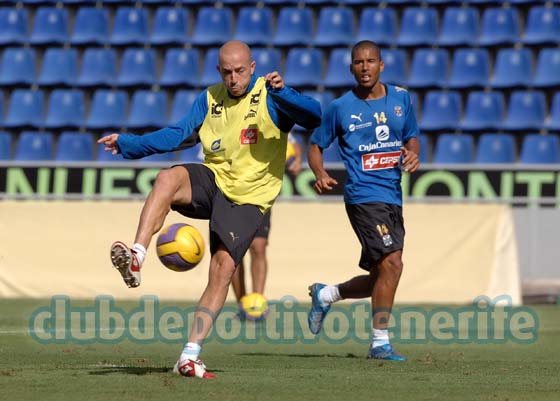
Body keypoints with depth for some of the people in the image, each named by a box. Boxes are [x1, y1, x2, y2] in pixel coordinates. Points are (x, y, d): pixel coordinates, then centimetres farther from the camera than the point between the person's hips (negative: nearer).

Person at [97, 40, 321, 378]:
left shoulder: (269, 97, -6)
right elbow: (179, 135, 18)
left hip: (247, 198, -3)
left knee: (223, 268, -16)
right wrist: (128, 144, 12)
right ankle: (136, 259, -42)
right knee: (168, 178, -30)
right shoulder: (210, 99, 9)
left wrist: (281, 93, -36)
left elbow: (314, 116, -20)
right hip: (211, 182, 3)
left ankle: (190, 355, -13)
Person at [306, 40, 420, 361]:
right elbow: (316, 145, 7)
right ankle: (380, 342, -9)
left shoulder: (401, 98, 9)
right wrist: (321, 174, -12)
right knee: (392, 264, -19)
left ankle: (325, 295, 36)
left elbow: (412, 137, 20)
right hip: (364, 197, -6)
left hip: (393, 197, 6)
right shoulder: (341, 108, -2)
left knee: (381, 278, 11)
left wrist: (414, 154, -3)